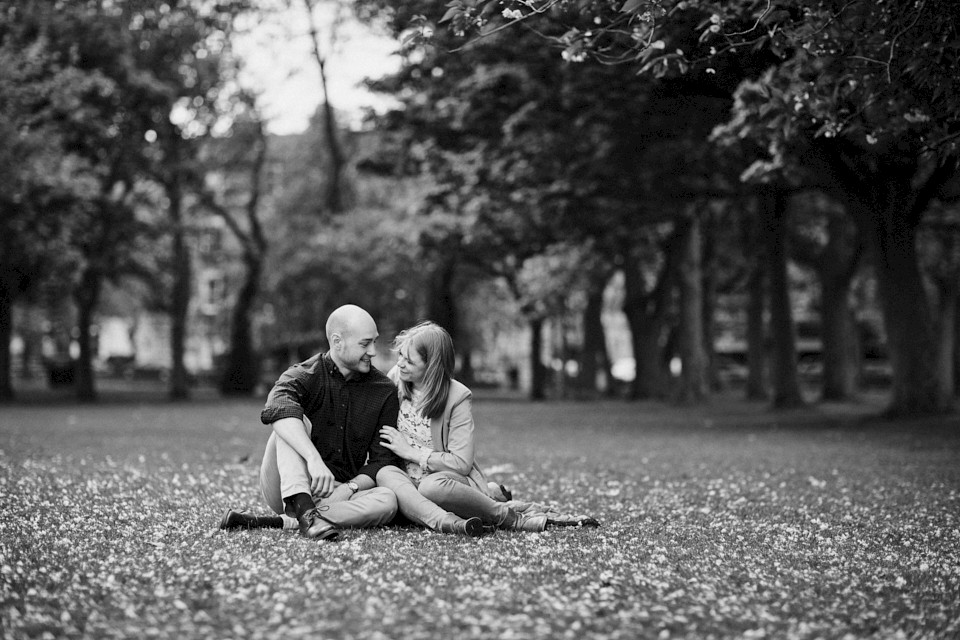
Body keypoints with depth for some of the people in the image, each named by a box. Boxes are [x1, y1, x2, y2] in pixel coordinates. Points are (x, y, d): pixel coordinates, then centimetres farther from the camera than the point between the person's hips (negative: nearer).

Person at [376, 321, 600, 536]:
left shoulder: (457, 397, -10)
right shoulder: (395, 379, 3)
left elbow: (461, 463, -14)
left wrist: (411, 452, -14)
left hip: (448, 480, -4)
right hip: (406, 479, 4)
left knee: (433, 485, -40)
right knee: (385, 474, -32)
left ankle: (508, 515, -22)